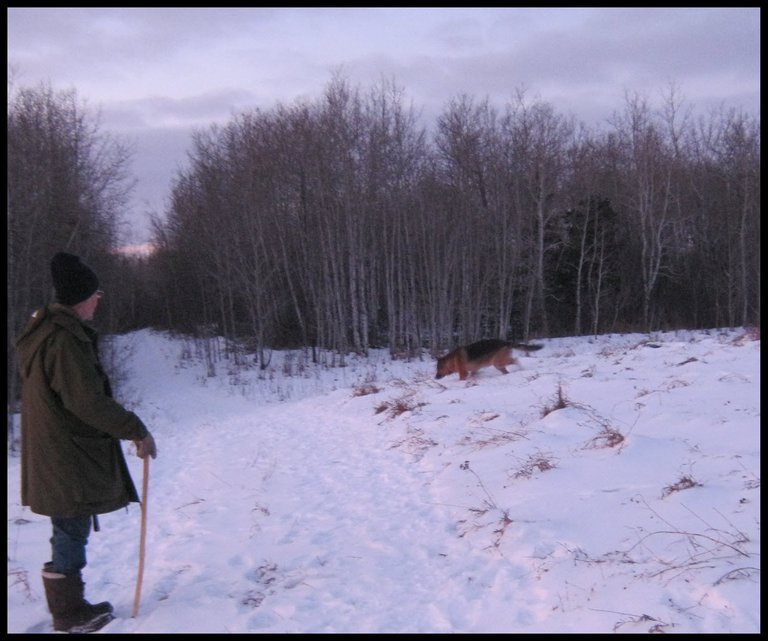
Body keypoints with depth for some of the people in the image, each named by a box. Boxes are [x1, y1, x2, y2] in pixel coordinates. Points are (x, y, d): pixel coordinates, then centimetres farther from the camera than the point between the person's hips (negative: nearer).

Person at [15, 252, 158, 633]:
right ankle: (69, 615, 14)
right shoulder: (63, 339, -21)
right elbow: (89, 401, -25)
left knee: (71, 531, 18)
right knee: (71, 533, 2)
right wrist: (136, 430, -17)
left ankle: (70, 605, 29)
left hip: (58, 456, 10)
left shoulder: (46, 332, 12)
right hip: (69, 458, -10)